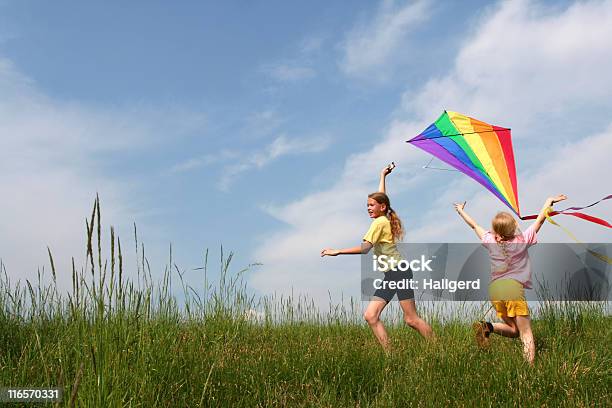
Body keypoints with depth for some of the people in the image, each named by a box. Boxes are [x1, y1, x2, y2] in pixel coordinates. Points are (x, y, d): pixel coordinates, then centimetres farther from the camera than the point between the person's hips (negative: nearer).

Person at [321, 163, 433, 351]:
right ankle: (388, 353, -5)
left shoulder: (379, 222, -10)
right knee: (370, 316, -3)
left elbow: (364, 248, -22)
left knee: (411, 319, -8)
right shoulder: (385, 218, 14)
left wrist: (337, 252, -23)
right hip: (390, 275, 9)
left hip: (399, 272, -9)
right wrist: (382, 175, 41)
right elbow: (381, 197, 32)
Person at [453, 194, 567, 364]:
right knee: (525, 332, -3)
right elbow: (540, 220, 14)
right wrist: (549, 201, 26)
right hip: (514, 288, -4)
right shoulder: (522, 240, 5)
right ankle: (530, 366, -21)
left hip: (494, 289, 4)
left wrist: (461, 210, 41)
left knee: (514, 330, 16)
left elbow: (474, 225, 27)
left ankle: (488, 326, -9)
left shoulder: (490, 241, 11)